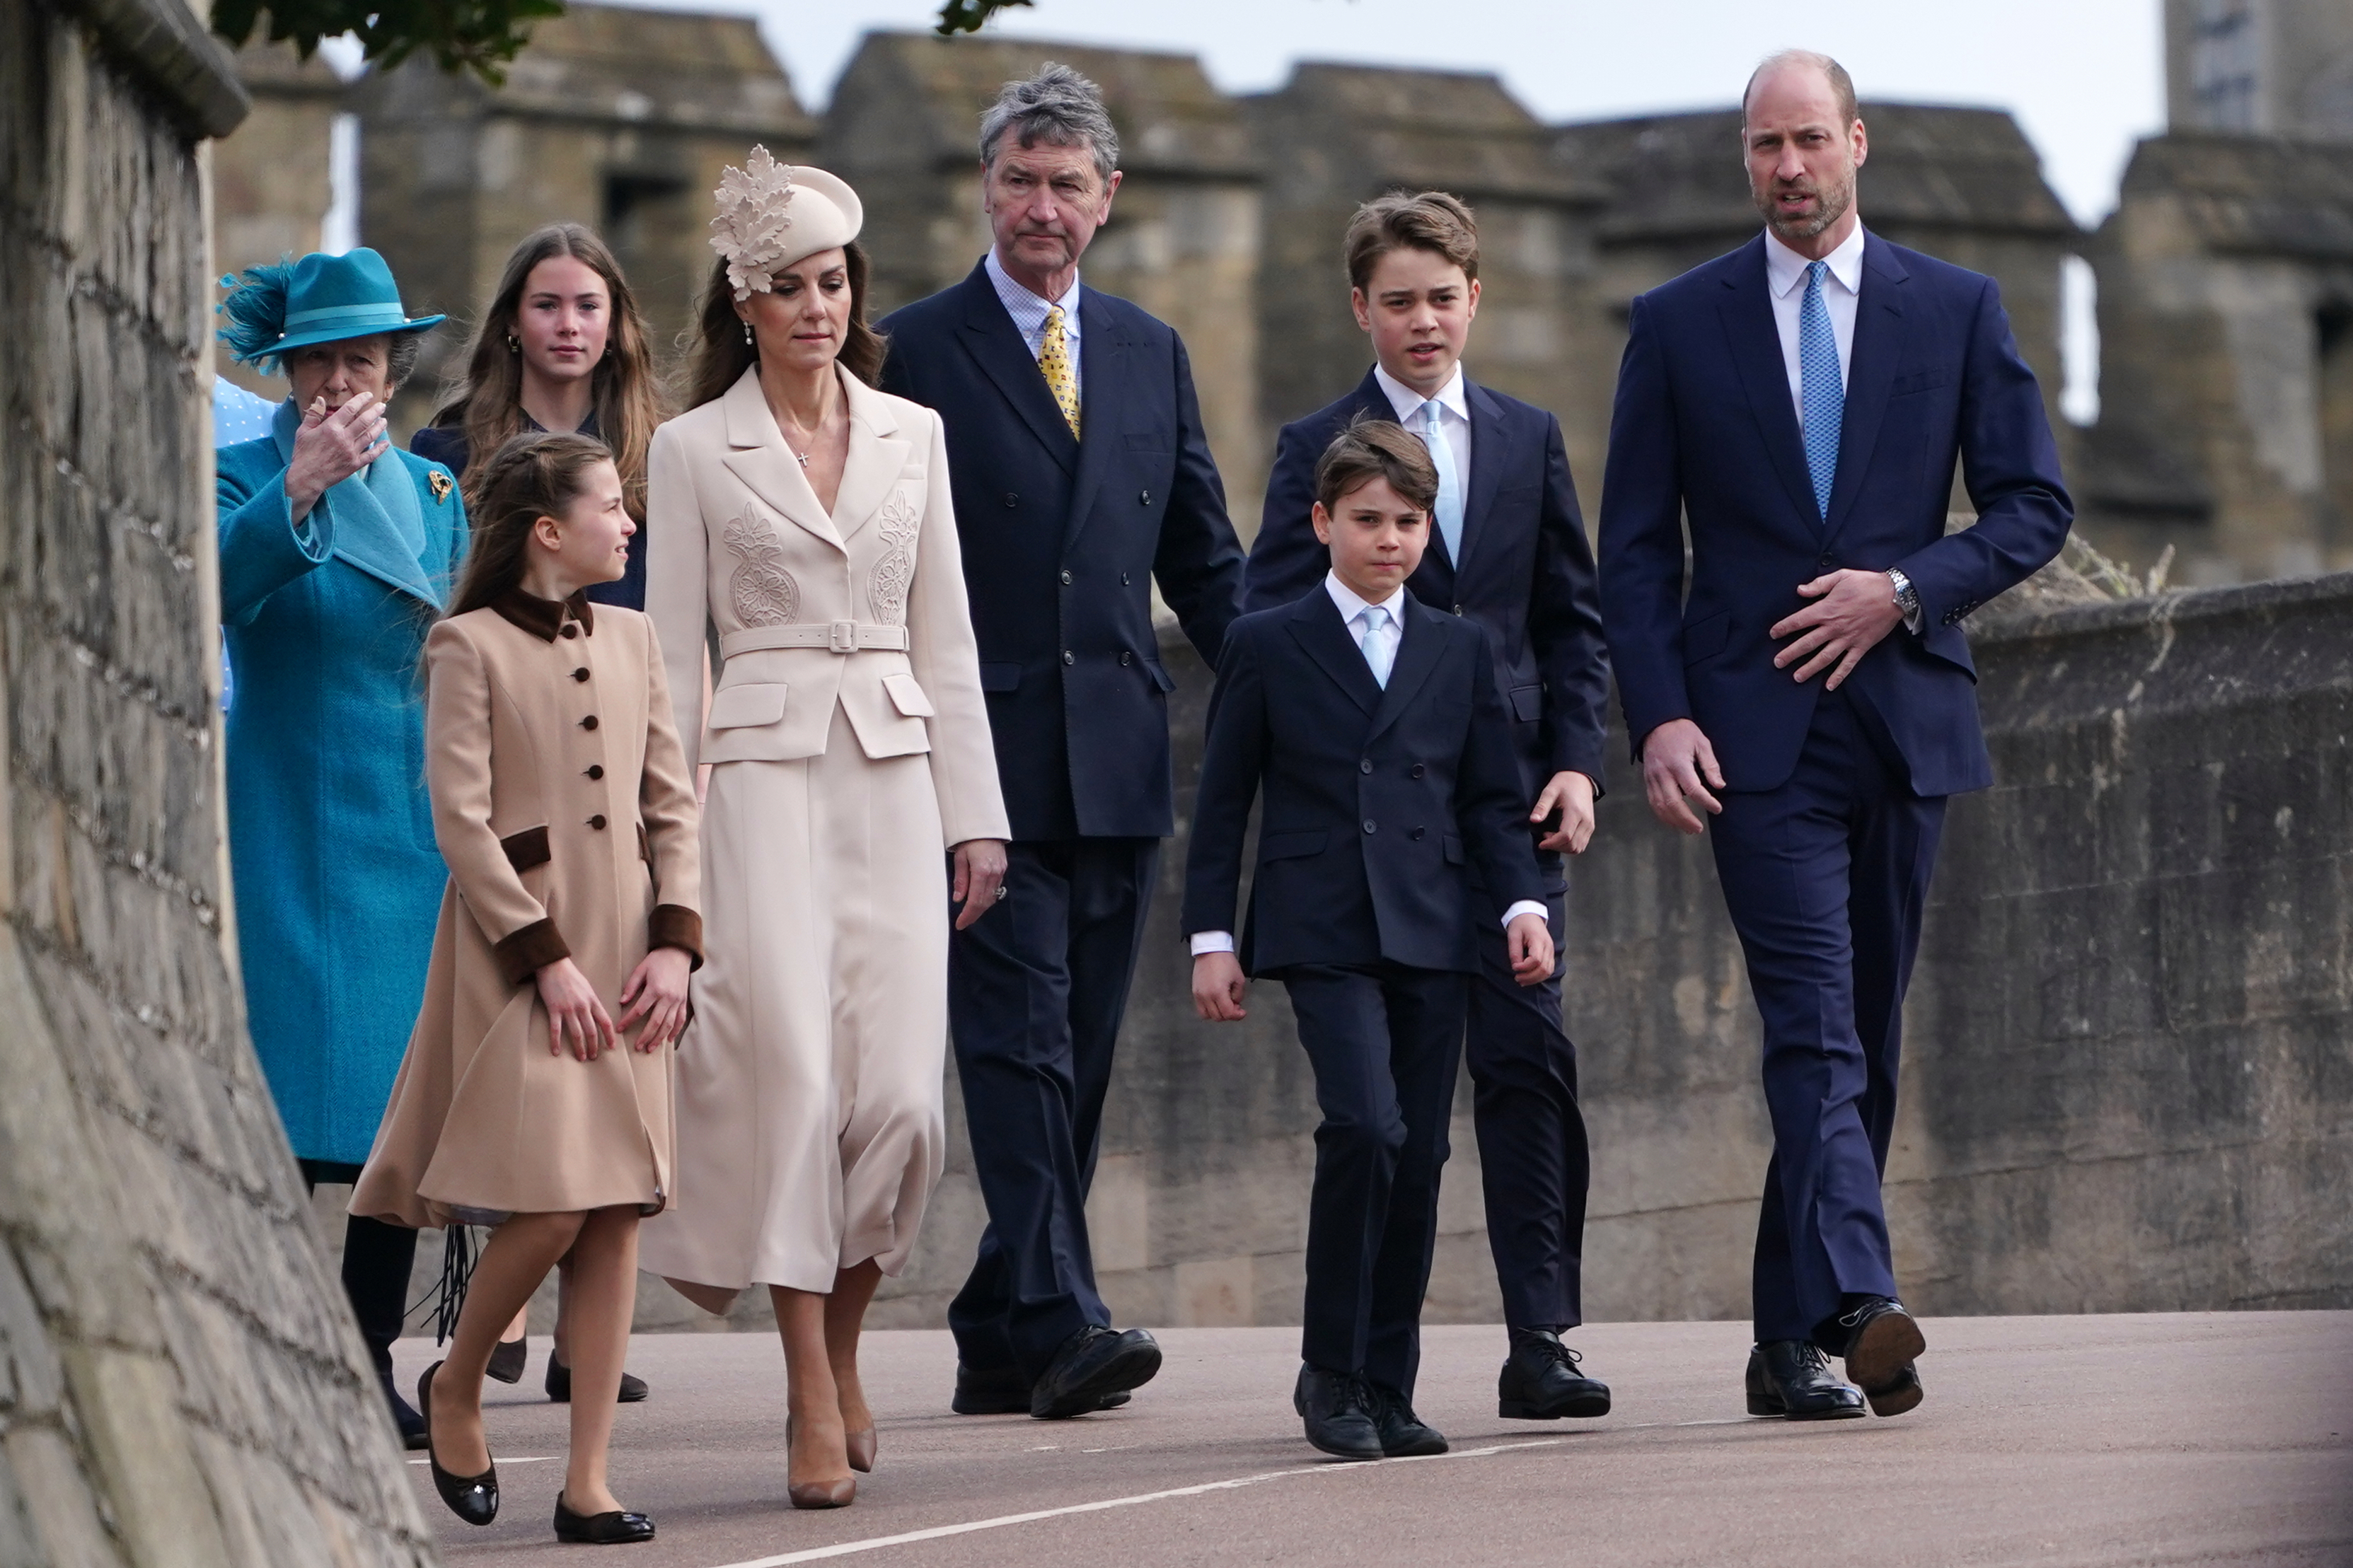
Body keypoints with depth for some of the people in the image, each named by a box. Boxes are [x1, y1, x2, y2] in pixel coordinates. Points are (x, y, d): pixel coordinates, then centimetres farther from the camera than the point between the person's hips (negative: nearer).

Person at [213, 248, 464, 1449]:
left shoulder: (435, 493, 15)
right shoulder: (248, 480, 0)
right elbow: (210, 595, -21)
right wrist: (300, 489, -29)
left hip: (416, 833, 5)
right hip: (293, 836, -5)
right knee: (295, 1107, -9)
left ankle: (372, 1363, 10)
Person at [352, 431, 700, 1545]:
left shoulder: (631, 640, 14)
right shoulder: (471, 646, -4)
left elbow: (671, 804, 13)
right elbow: (461, 820, -8)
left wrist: (673, 943, 0)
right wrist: (545, 959, -13)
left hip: (625, 946, 6)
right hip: (518, 950, -5)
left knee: (618, 1213, 0)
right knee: (549, 1203, -14)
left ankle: (587, 1481, 2)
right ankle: (454, 1387, 13)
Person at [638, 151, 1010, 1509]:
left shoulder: (913, 434, 12)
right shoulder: (694, 449, 4)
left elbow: (944, 635, 13)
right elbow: (674, 652, 3)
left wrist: (974, 814, 8)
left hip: (895, 778, 3)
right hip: (762, 775, -3)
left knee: (901, 1091, -6)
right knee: (789, 1076, -11)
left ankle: (841, 1345, 17)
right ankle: (816, 1406, -5)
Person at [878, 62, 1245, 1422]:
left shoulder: (1152, 355, 15)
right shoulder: (914, 353, 1)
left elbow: (1205, 562, 18)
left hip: (1119, 766, 5)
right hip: (984, 763, -5)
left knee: (1079, 1061, 6)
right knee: (1019, 1044, -13)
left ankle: (1000, 1337, 13)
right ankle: (1059, 1322, -19)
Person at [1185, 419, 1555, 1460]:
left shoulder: (1459, 649, 14)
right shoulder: (1266, 645, 5)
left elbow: (1493, 796, 15)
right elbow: (1222, 801, 6)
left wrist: (1522, 902, 0)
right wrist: (1212, 935, 0)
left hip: (1431, 933, 4)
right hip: (1321, 932, -4)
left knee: (1419, 1155, 2)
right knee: (1366, 1126, -19)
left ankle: (1387, 1386, 10)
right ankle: (1330, 1372, -8)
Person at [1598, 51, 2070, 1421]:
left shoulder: (1958, 310, 9)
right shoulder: (1678, 325, 7)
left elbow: (2037, 506, 7)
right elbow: (1638, 548, 5)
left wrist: (1906, 588, -9)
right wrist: (1659, 715, -8)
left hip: (1906, 715, 3)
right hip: (1759, 727, -3)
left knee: (1868, 1037, 6)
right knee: (1815, 1026, -17)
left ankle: (1793, 1337, 13)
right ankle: (1856, 1310, -29)